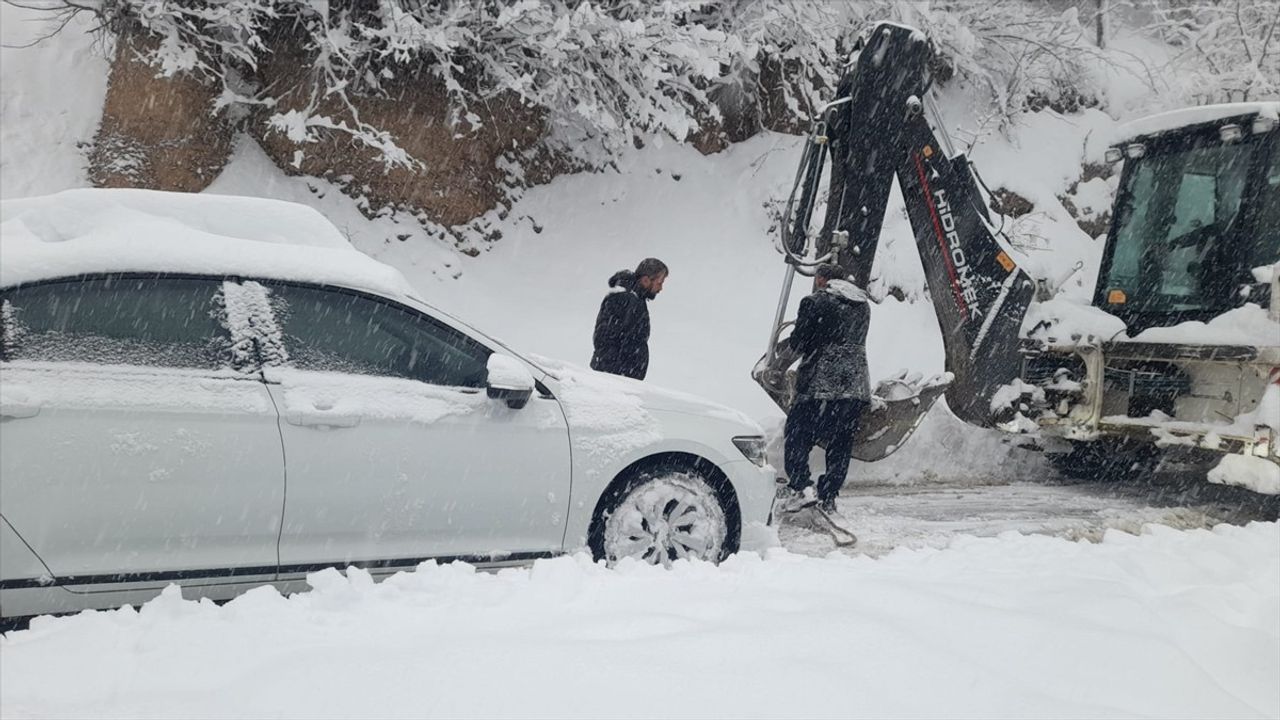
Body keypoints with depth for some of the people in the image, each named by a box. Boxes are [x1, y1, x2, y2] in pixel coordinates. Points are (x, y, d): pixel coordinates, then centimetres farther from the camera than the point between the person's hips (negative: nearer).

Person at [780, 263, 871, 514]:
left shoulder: (814, 303, -7)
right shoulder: (863, 306, 14)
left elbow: (798, 342, -6)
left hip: (819, 386, -6)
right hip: (856, 388, 6)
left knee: (796, 434, 4)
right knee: (841, 445, 11)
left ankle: (802, 487, -7)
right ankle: (828, 496, 12)